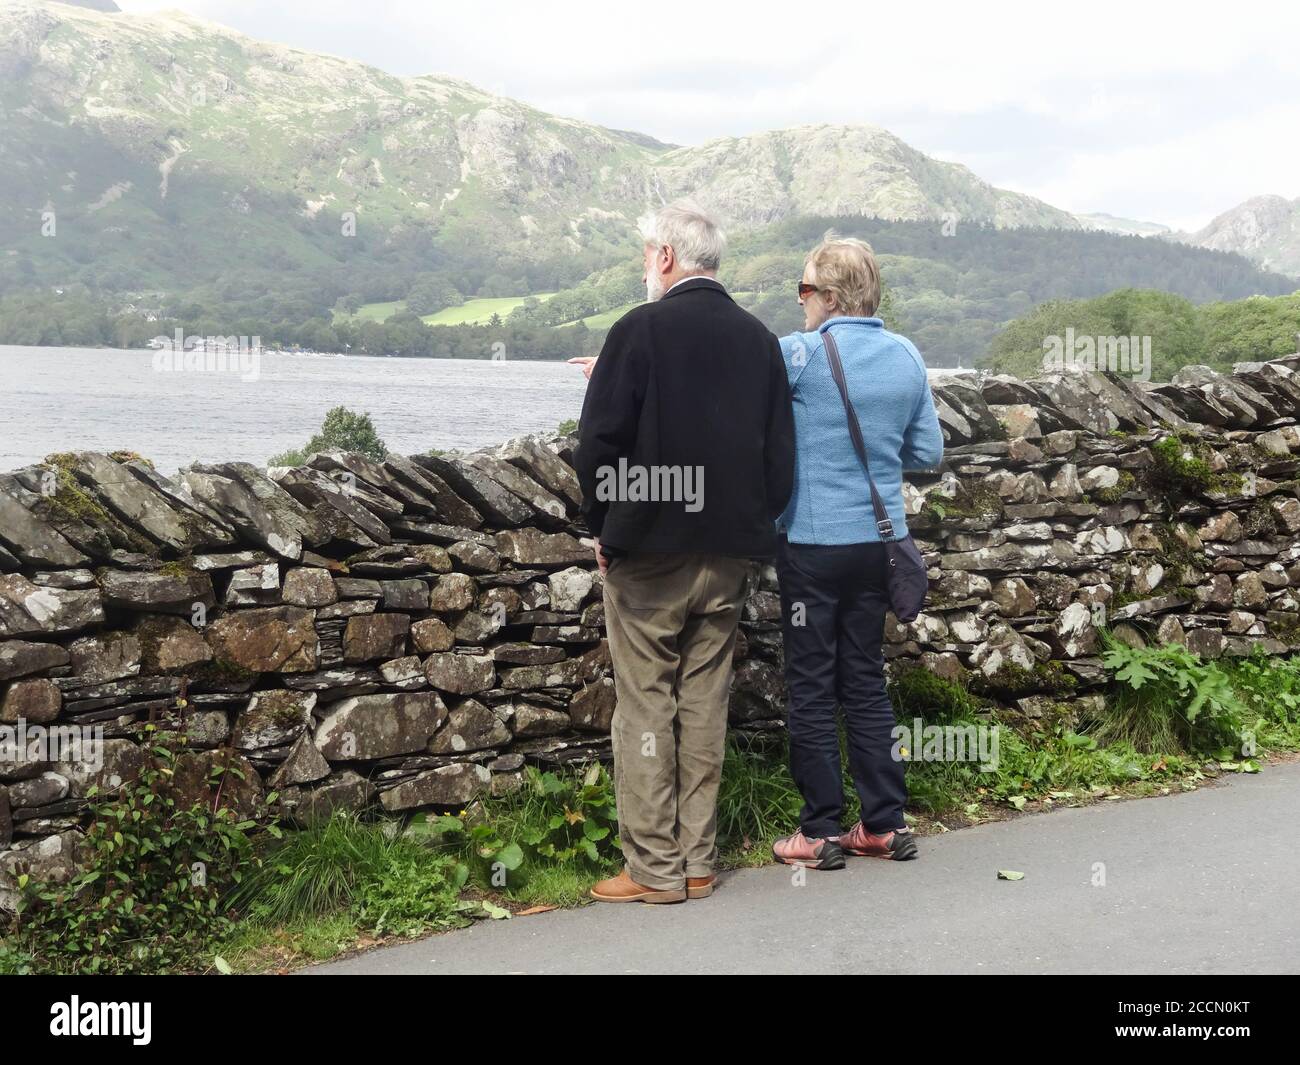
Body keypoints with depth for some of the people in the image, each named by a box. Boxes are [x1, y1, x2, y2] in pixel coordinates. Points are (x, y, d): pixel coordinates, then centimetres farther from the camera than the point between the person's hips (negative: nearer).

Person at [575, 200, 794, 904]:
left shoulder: (640, 331, -10)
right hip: (729, 555, 5)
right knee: (705, 706, 11)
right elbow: (781, 455, 8)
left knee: (645, 708, 3)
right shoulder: (759, 339, 6)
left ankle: (654, 868, 7)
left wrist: (603, 527, 1)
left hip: (648, 554, -5)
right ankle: (698, 863, 18)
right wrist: (752, 527, 15)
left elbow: (599, 442, -11)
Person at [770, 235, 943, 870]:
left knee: (811, 687, 3)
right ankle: (884, 824, 16)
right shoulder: (907, 357, 4)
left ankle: (821, 831, 7)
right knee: (866, 681, 13)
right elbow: (929, 452, 10)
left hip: (814, 542, -6)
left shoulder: (802, 353, -13)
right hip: (878, 541, 6)